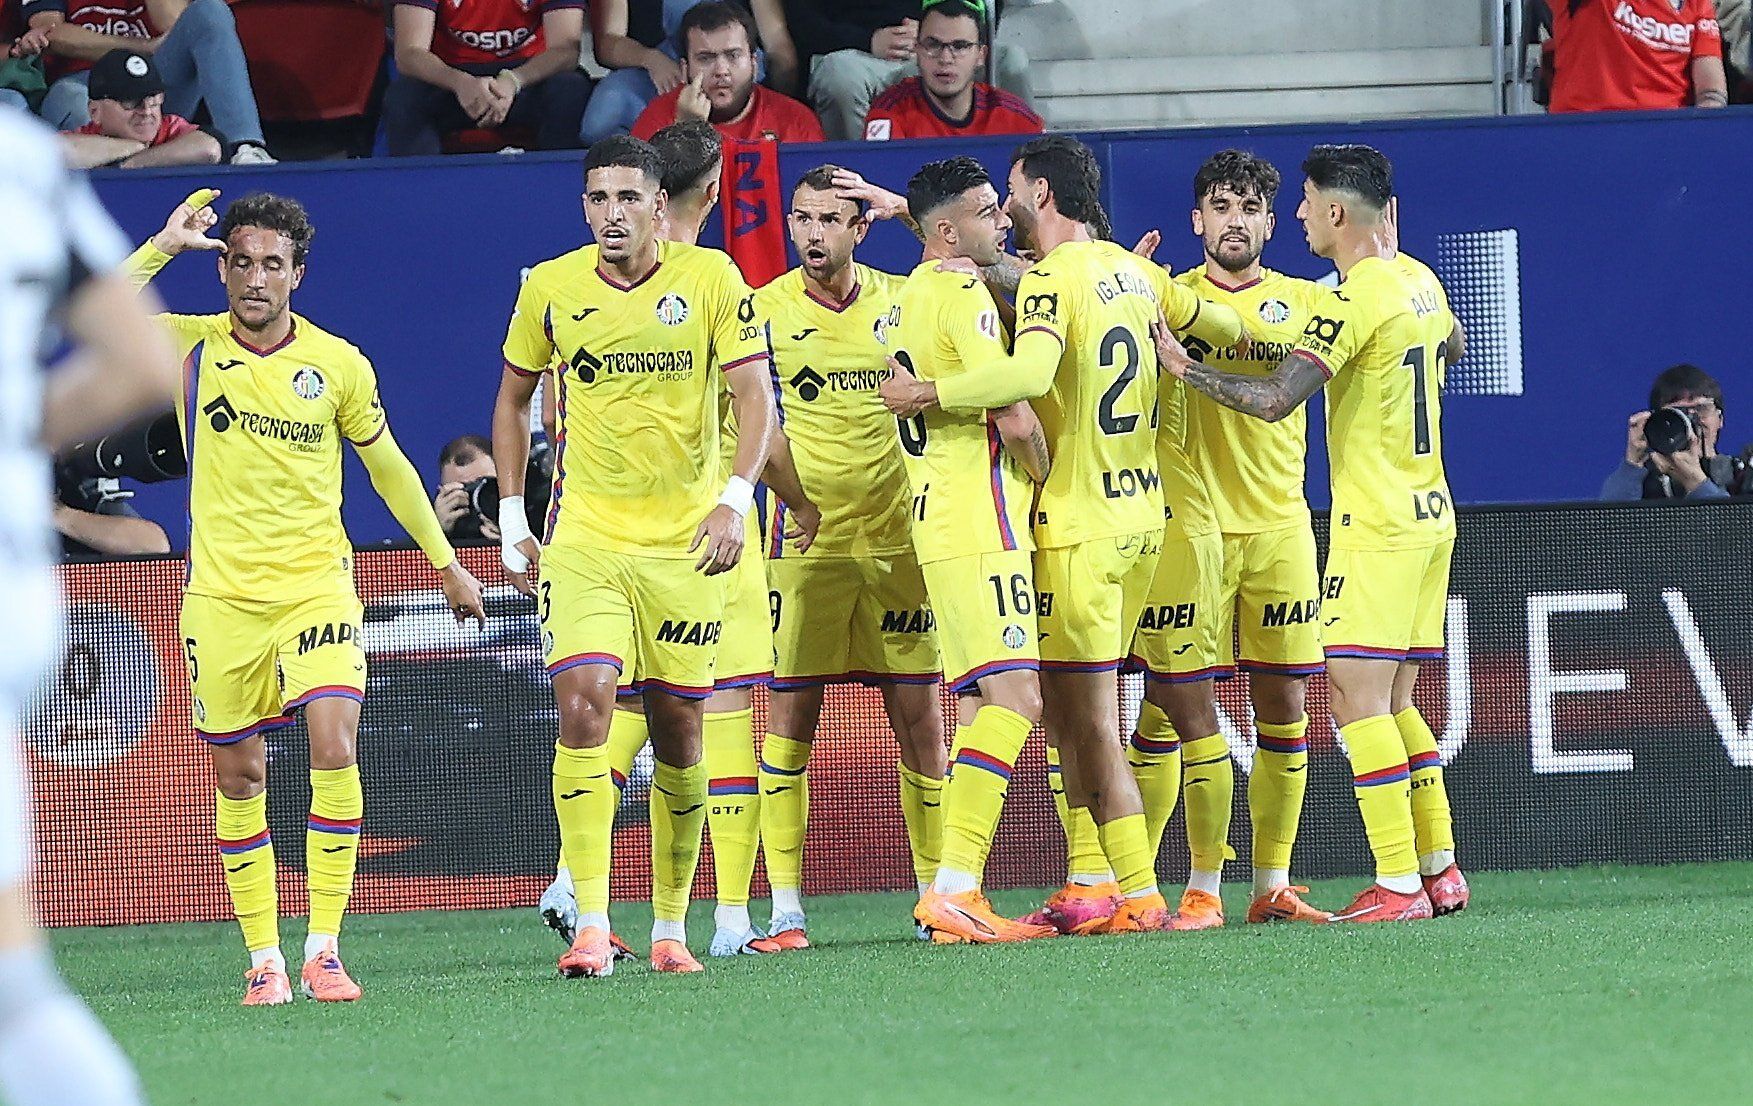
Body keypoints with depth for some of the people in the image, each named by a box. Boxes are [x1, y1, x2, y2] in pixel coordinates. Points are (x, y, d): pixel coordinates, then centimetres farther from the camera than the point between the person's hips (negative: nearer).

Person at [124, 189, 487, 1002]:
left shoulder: (339, 365, 1)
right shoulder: (190, 348, 0)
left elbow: (388, 466, 14)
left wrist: (446, 563, 19)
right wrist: (165, 244, -21)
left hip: (316, 589, -1)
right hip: (221, 594, 1)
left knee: (335, 746, -18)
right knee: (238, 776, 3)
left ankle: (325, 950, -14)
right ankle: (263, 958, 14)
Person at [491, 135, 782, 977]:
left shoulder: (710, 278, -3)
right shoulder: (549, 289, 1)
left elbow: (755, 398, -6)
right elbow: (513, 400, 15)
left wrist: (736, 499, -21)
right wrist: (511, 518, 8)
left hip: (684, 539, 0)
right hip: (583, 536, 0)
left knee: (678, 732, 4)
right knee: (584, 709, -16)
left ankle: (671, 925, 17)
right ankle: (590, 926, -16)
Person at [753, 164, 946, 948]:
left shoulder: (900, 301, 5)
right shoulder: (766, 310, -1)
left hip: (897, 537, 2)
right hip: (805, 544, -2)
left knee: (920, 719, 4)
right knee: (790, 720, -4)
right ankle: (785, 906, -1)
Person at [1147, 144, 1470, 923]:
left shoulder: (1355, 300, -16)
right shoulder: (1418, 281, 11)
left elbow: (1276, 399, -23)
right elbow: (1452, 346, 34)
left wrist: (1186, 367, -13)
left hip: (1378, 523, -9)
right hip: (1429, 512, 9)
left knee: (1358, 694, -9)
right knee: (1393, 701, 15)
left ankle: (1398, 883, -14)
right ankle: (1440, 869, 15)